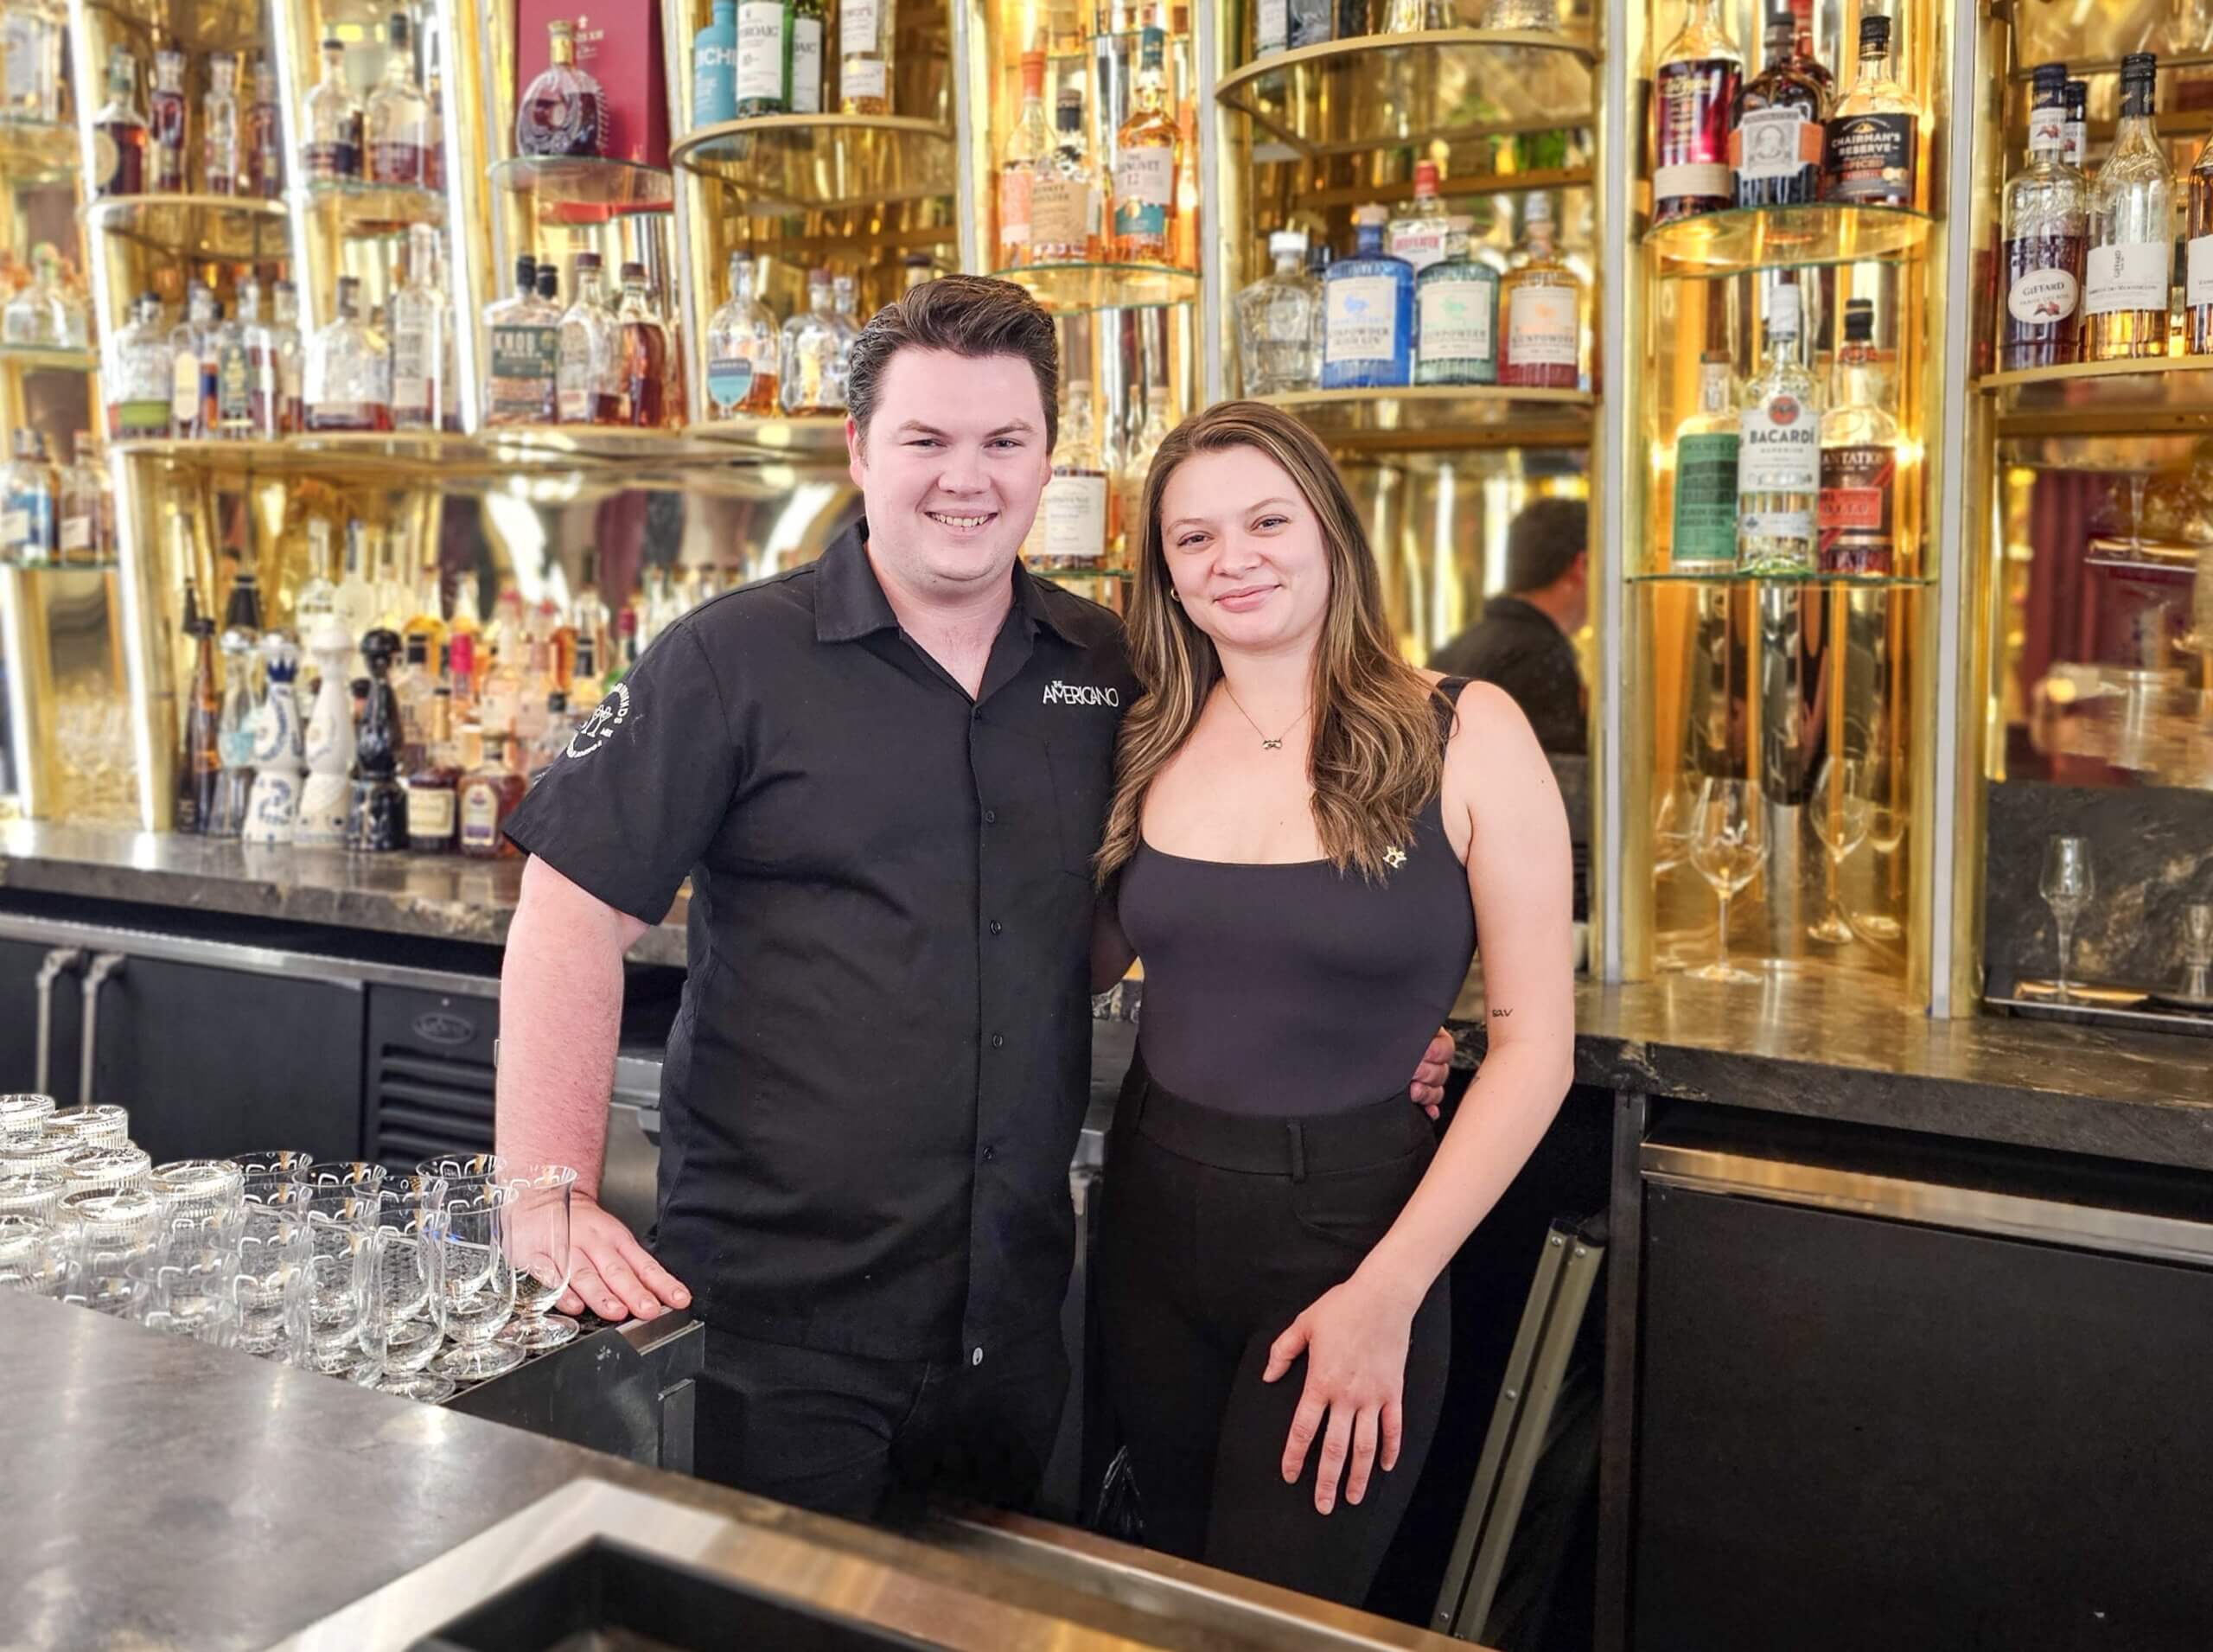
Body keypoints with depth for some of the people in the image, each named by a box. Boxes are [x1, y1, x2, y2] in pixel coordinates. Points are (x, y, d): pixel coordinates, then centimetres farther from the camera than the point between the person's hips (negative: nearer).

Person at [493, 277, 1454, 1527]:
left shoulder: (1109, 673, 5)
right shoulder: (734, 660, -7)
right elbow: (572, 917, -10)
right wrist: (552, 1200, -19)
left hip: (1016, 1318, 4)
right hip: (775, 1318, -4)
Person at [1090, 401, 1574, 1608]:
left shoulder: (1463, 737, -10)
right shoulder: (1149, 748, 2)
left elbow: (1534, 1044, -11)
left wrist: (1387, 1293, -14)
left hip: (1353, 1233, -4)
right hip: (1152, 1228, 4)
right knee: (1179, 1603, 20)